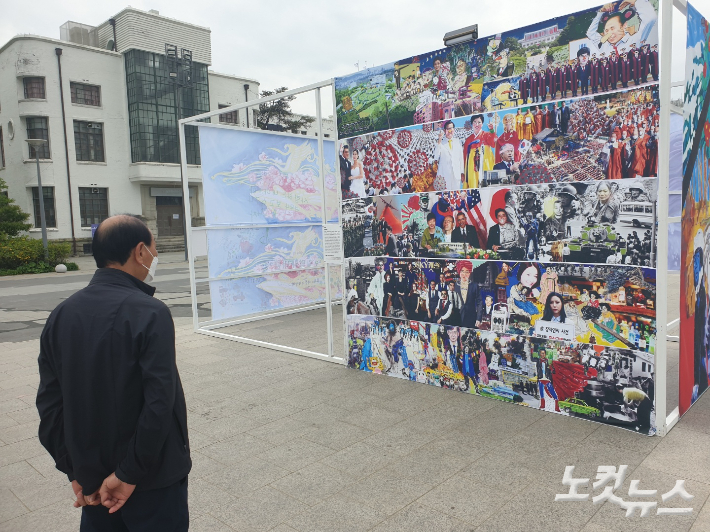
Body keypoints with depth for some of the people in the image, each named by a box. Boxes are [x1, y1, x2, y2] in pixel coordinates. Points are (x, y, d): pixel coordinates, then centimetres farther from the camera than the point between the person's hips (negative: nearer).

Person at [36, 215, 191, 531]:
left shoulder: (61, 315, -2)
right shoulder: (150, 313, -20)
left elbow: (50, 403, 1)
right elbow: (159, 404, -25)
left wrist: (74, 471, 6)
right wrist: (129, 474, -14)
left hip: (91, 480, 6)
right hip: (152, 481, -5)